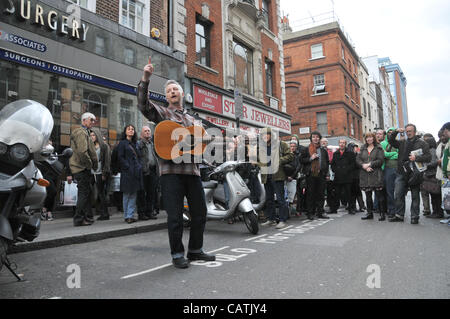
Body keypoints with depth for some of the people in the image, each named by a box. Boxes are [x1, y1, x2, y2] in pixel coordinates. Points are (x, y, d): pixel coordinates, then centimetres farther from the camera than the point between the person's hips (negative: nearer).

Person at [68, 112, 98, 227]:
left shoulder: (85, 132, 23)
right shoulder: (81, 132, -11)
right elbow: (82, 152, -24)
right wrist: (91, 165, -14)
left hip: (83, 168, 11)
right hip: (82, 168, -11)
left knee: (85, 193, 13)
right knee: (84, 193, -6)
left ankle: (86, 217, 21)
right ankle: (79, 219, -1)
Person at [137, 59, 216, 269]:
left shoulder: (191, 119, 24)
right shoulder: (161, 113, 9)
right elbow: (143, 105, -10)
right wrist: (145, 79, -20)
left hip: (192, 169, 5)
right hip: (171, 169, -5)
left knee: (200, 212, 9)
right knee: (175, 216, -2)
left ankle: (195, 250, 26)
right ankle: (177, 255, 12)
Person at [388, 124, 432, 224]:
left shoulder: (422, 143, 3)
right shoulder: (402, 143, 14)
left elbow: (428, 157, -4)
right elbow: (390, 140, 10)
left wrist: (416, 158, -20)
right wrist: (396, 131, -3)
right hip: (402, 173, 3)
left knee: (415, 196, 4)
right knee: (398, 195, 1)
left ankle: (414, 217, 12)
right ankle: (399, 215, 11)